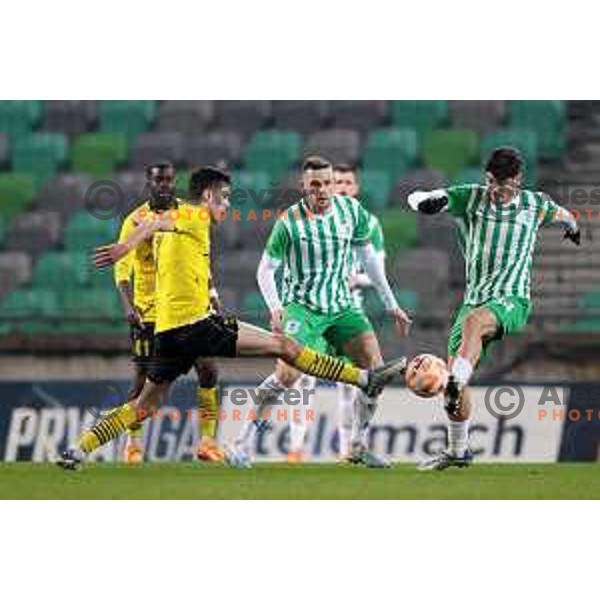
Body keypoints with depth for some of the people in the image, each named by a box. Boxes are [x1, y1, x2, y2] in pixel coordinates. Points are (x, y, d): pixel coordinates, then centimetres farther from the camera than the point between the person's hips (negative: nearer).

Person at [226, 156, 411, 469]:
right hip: (301, 306, -4)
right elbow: (266, 269, -5)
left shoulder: (351, 210, 1)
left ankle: (359, 446, 4)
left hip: (341, 307, 5)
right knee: (288, 374, -23)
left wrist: (391, 305, 14)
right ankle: (243, 441, -13)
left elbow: (368, 256, 13)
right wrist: (275, 308, -22)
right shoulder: (290, 221, -11)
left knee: (374, 367, -10)